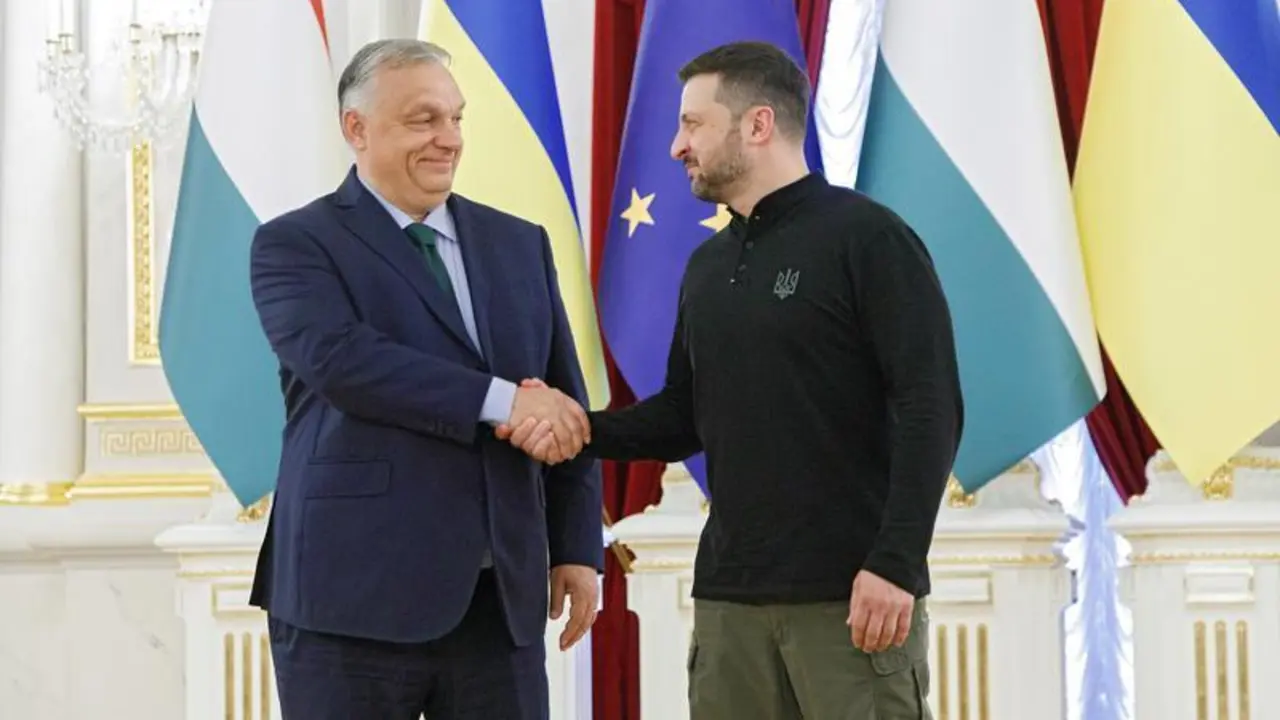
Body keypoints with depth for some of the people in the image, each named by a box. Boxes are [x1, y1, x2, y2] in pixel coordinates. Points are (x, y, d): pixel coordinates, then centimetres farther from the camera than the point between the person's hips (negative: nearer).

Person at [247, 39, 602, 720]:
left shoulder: (519, 244, 15)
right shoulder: (296, 244, -1)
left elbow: (565, 404, 15)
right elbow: (340, 358, -19)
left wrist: (577, 547, 7)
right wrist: (500, 400, -22)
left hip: (499, 597, 4)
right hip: (355, 596, -4)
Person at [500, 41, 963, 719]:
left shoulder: (866, 237, -7)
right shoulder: (706, 267, 15)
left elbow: (930, 408, -12)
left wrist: (895, 563, -19)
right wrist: (582, 430, 2)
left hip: (850, 593, -6)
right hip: (730, 595, 6)